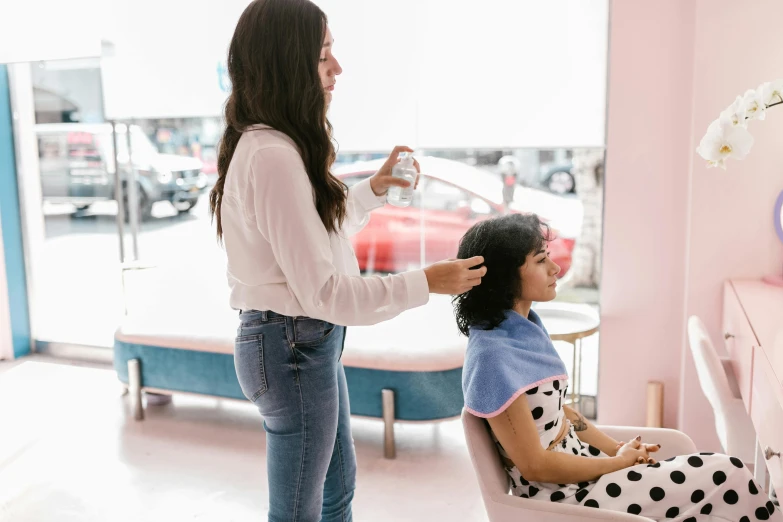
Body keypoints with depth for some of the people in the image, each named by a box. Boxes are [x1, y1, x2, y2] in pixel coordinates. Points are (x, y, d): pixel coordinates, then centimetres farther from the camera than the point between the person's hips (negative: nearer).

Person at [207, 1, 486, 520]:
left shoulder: (280, 145, 6)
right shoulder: (272, 156, -25)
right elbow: (321, 291, -24)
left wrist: (373, 190, 11)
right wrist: (426, 283, -18)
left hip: (312, 341, 10)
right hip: (292, 347, -10)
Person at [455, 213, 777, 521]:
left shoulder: (526, 325, 4)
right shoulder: (492, 356, -25)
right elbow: (535, 464, -20)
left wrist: (619, 449, 0)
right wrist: (619, 462, -8)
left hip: (580, 468, 8)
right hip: (563, 495, -8)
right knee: (727, 477, -7)